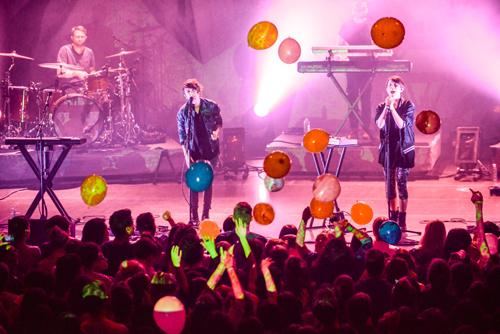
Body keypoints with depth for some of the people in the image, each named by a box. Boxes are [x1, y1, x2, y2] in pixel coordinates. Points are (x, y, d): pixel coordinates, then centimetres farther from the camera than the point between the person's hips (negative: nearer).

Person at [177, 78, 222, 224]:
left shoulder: (211, 106, -3)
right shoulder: (183, 112, -4)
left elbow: (219, 122, 13)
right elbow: (182, 136, 0)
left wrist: (216, 131, -9)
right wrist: (186, 155, -7)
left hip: (210, 149, 1)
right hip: (194, 151, -1)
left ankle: (206, 214, 17)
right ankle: (194, 216, 6)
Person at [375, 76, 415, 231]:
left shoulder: (408, 105, -1)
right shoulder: (381, 106, 7)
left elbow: (402, 124, -15)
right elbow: (379, 124, -10)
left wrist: (392, 107, -20)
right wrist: (386, 107, -17)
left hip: (403, 148, -3)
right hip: (387, 148, 3)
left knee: (401, 184, -5)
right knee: (389, 184, 6)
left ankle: (402, 220, 0)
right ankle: (393, 218, 16)